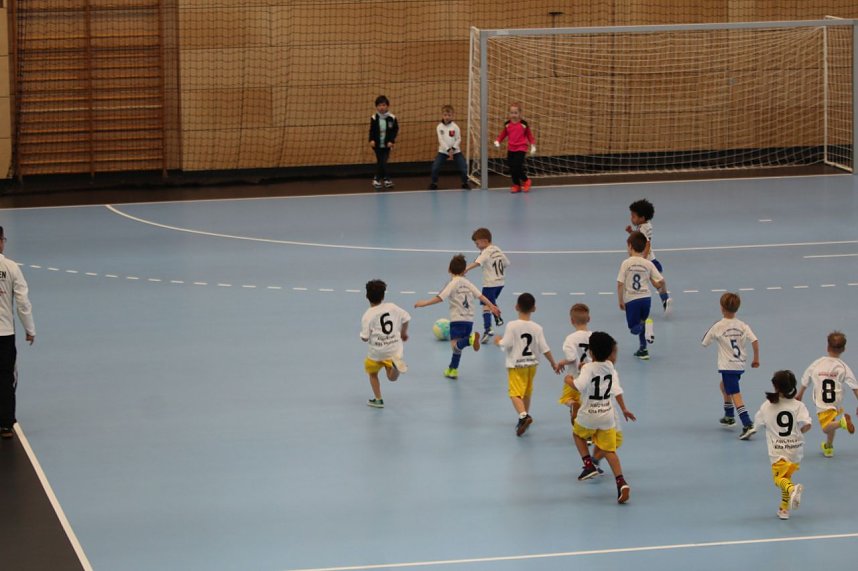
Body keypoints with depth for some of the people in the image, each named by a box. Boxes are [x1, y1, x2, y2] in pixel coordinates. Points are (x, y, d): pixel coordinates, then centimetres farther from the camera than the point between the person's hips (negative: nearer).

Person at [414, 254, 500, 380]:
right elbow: (481, 296, 8)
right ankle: (452, 370, 29)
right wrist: (492, 306, 14)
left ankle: (471, 339, -46)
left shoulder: (452, 284, -5)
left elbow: (440, 298, -14)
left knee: (455, 344, -17)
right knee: (457, 345, 20)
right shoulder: (467, 283, 11)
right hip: (469, 319, 6)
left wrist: (424, 303, -8)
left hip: (457, 319, -6)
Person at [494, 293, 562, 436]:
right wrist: (554, 364, 9)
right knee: (527, 393, 21)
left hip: (516, 365, -4)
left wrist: (498, 341, 5)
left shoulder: (512, 325, -16)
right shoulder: (537, 328, -5)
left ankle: (523, 416, -30)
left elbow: (506, 345, -18)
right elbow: (544, 348, -4)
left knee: (515, 393, -7)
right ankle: (525, 417, 34)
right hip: (531, 364, 5)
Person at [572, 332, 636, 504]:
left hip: (588, 415, -4)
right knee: (609, 451, 5)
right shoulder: (610, 367, 3)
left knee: (578, 435, 28)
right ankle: (621, 482, -13)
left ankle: (589, 465, 13)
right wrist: (624, 409, 13)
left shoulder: (588, 368, -14)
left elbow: (580, 386, -29)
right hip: (607, 415, 4)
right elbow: (617, 391, 3)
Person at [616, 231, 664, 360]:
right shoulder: (648, 264, -1)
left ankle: (646, 325, -24)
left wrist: (621, 301, 1)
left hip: (631, 299, -3)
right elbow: (660, 282, -2)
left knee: (634, 328, 7)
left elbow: (620, 284, -10)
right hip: (645, 297, 3)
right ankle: (643, 349, 19)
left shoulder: (626, 263, -8)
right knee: (641, 324, 24)